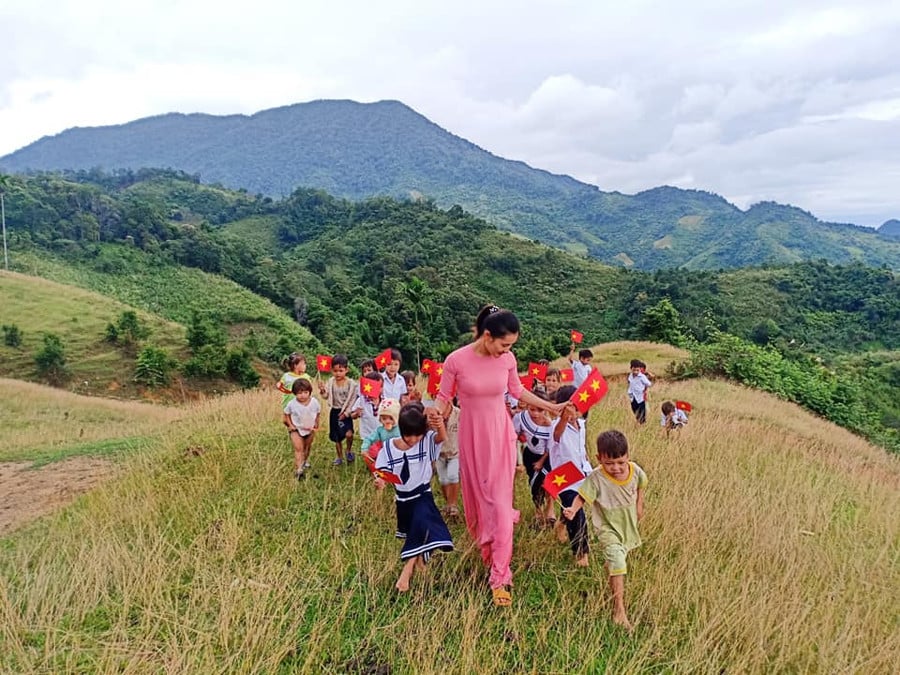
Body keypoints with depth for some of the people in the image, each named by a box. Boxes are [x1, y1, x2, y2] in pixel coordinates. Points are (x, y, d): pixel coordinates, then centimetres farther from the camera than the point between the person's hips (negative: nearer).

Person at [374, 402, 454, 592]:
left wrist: (440, 426, -63)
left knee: (421, 523, -28)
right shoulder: (389, 447, -12)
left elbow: (441, 437, -39)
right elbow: (382, 471, -4)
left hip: (422, 496, -3)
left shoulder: (427, 442, -18)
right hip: (402, 498, 3)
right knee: (411, 533, 23)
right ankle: (418, 557, 53)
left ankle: (407, 569, -19)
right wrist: (380, 480, -28)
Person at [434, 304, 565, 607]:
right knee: (477, 498, 12)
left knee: (500, 503, -3)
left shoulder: (507, 359, -8)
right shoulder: (456, 360, -17)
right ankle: (487, 554, 36)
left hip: (500, 436, 1)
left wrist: (551, 406, 11)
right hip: (472, 437, -1)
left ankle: (499, 578, 5)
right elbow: (444, 396, -5)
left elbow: (517, 391, 10)